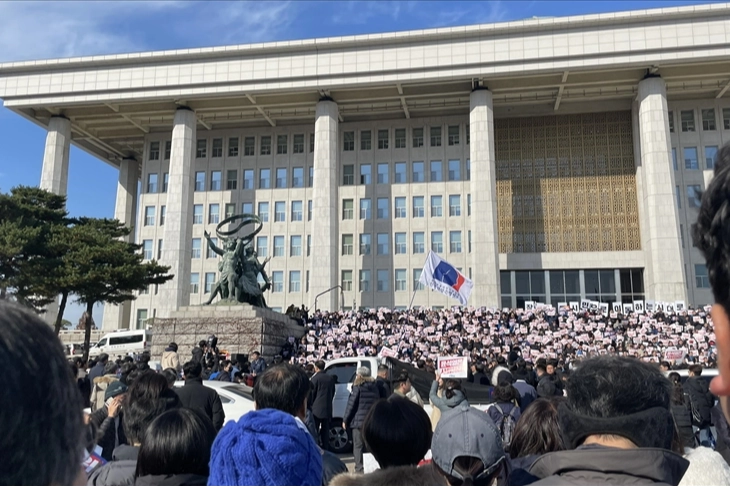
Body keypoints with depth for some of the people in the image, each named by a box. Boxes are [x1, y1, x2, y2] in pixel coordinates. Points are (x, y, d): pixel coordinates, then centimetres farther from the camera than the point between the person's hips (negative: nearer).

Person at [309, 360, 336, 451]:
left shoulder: (315, 378, -11)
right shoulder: (331, 378, 7)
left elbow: (312, 393, -7)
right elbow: (333, 393, 12)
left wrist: (311, 405, 6)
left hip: (317, 408, -5)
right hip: (327, 409, 5)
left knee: (315, 430, 2)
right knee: (325, 430, 12)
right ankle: (325, 449, 13)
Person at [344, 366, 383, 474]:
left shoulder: (358, 387, -7)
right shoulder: (375, 387, 11)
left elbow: (351, 405, -8)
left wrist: (345, 420, -2)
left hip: (359, 421, -5)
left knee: (358, 446, 0)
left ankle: (359, 469, -4)